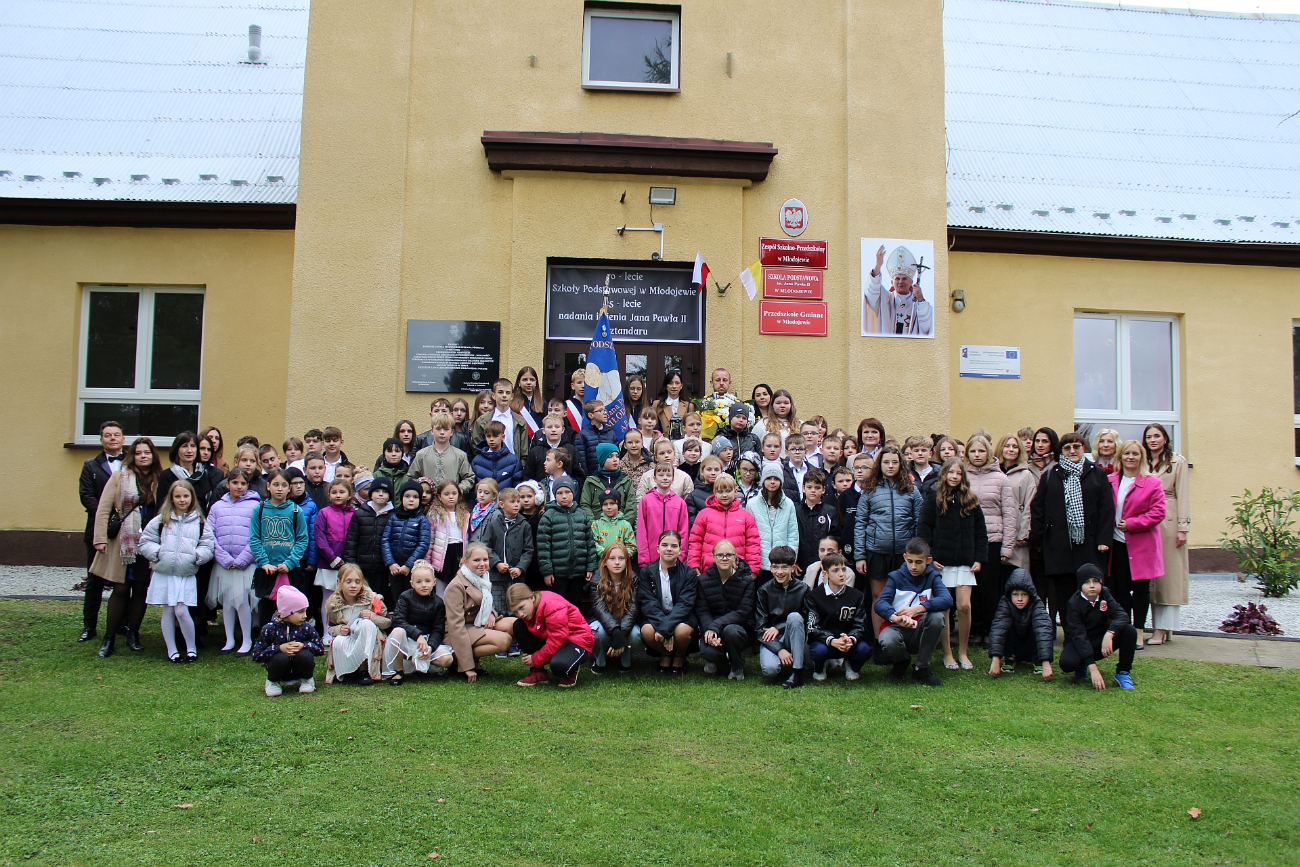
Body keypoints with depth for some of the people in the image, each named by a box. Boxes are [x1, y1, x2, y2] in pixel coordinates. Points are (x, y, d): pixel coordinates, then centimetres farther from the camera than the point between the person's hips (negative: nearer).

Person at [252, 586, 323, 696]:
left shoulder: (306, 627, -9)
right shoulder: (269, 629, -12)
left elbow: (320, 649, -4)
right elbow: (256, 655, -12)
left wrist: (303, 645, -22)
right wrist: (279, 648, -25)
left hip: (299, 670, 1)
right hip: (280, 670, -1)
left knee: (305, 655, -31)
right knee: (281, 658, -33)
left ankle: (307, 679, 3)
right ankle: (272, 682, 0)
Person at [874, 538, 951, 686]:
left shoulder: (932, 577, 2)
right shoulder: (896, 577, 1)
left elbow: (947, 600, -19)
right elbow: (880, 603, -16)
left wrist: (918, 608, -36)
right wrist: (896, 618, -40)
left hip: (921, 632, 1)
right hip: (897, 628, -1)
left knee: (937, 616, -30)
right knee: (888, 642, -36)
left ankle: (921, 668, -11)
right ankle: (902, 661, 7)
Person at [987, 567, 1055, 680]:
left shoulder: (1037, 605, -25)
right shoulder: (1005, 603, -23)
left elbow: (1043, 631, -37)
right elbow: (997, 628, -35)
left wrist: (1046, 663, -49)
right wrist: (995, 660, -47)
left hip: (1031, 649, 0)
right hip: (1013, 648, 0)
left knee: (1043, 623, -27)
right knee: (1006, 623, -26)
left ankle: (1038, 661, -12)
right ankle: (1009, 658, -10)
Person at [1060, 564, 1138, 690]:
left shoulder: (1104, 594, -7)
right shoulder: (1073, 603, -20)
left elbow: (1121, 615, -21)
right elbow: (1078, 635, -28)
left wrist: (1109, 634, -43)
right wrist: (1093, 668, -38)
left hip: (1101, 641, 4)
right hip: (1079, 643, -4)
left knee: (1129, 631, -22)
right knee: (1067, 662, -36)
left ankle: (1123, 673, -7)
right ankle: (1082, 666, 3)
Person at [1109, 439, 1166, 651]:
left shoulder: (1152, 483, -4)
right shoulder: (1110, 481, 5)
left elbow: (1158, 513, -10)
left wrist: (1131, 524, -15)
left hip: (1141, 544, -3)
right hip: (1117, 544, 3)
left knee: (1141, 587, 4)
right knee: (1120, 588, 7)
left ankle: (1138, 632, 12)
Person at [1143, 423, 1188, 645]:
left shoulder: (1177, 462, 3)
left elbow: (1182, 495, -3)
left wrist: (1183, 527, -9)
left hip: (1168, 522, -4)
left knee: (1169, 574, -3)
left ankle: (1163, 628, -3)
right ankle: (1159, 626, 7)